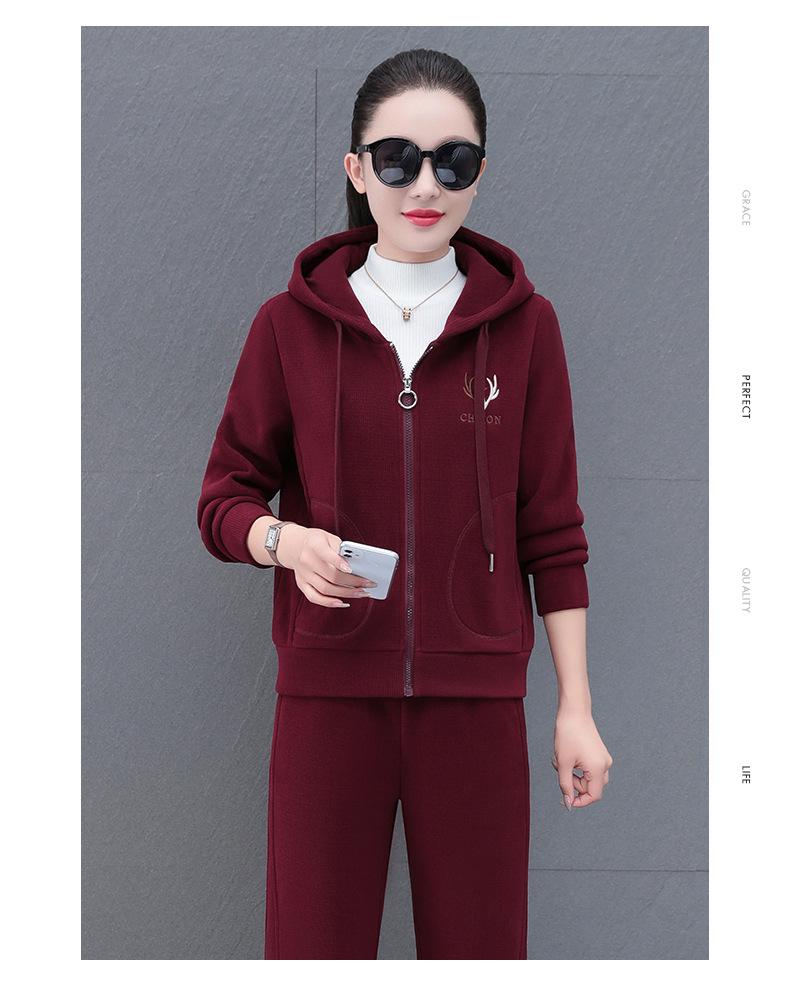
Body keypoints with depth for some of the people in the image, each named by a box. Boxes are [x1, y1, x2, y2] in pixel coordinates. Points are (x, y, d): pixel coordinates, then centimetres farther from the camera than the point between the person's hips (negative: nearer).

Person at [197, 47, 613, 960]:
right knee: (315, 949, -2)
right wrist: (286, 541, -16)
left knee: (479, 949, 3)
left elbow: (552, 531, 6)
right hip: (329, 688, 0)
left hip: (475, 696, 1)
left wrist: (575, 706, 4)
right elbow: (225, 498, 7)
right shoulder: (292, 321, 2)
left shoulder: (522, 322, 4)